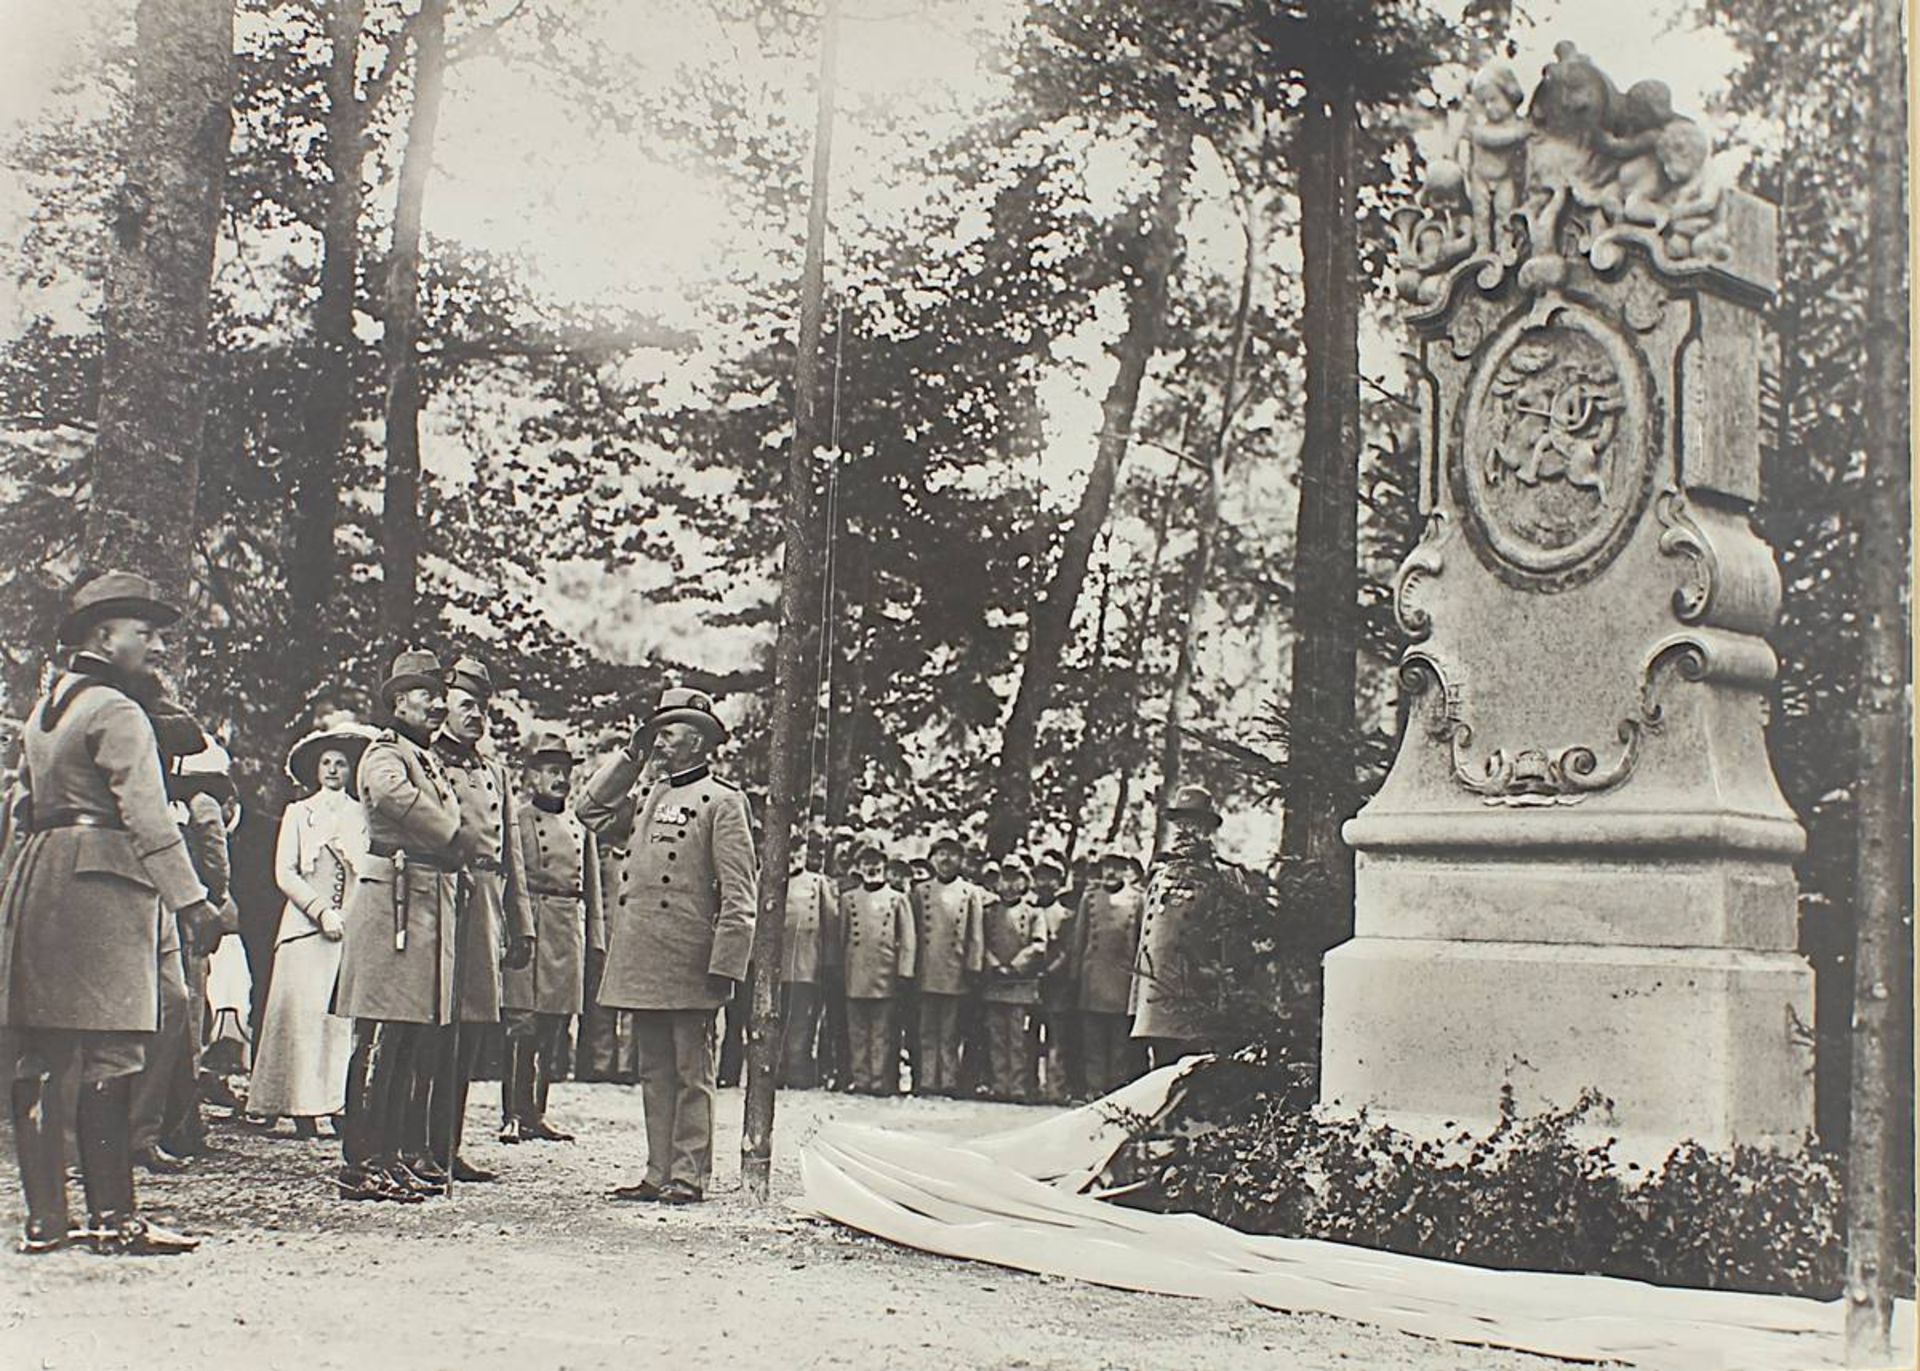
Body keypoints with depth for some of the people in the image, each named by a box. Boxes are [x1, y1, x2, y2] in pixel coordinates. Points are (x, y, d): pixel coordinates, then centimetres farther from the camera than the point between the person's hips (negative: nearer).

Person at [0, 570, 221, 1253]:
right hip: (101, 885, -9)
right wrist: (190, 899, -19)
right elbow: (147, 815, -16)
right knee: (109, 1057, -7)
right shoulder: (117, 713, -8)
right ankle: (113, 1216, -5)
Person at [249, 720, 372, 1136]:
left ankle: (343, 1102, -8)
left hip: (355, 928, 1)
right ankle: (302, 1107, -8)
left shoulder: (363, 815, 15)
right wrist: (322, 911, -7)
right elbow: (285, 874, 6)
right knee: (304, 1013, -8)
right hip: (306, 928, -1)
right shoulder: (298, 813, 14)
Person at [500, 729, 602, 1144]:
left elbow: (591, 891, 19)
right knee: (522, 1026, -8)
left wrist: (596, 939, 12)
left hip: (569, 936, 6)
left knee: (554, 1032, 8)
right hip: (529, 931, -6)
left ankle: (536, 1114, 14)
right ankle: (513, 1116, -4)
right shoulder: (518, 821, 0)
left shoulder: (580, 827, 18)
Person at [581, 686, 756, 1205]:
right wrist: (630, 755, 13)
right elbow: (590, 810, 19)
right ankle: (659, 1173, 16)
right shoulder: (647, 798, 17)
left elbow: (739, 894, -9)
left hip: (689, 967, -7)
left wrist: (725, 966, -15)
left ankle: (690, 1176, 3)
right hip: (642, 964, 7)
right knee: (655, 1073, 11)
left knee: (692, 1074, 0)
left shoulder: (722, 801, -4)